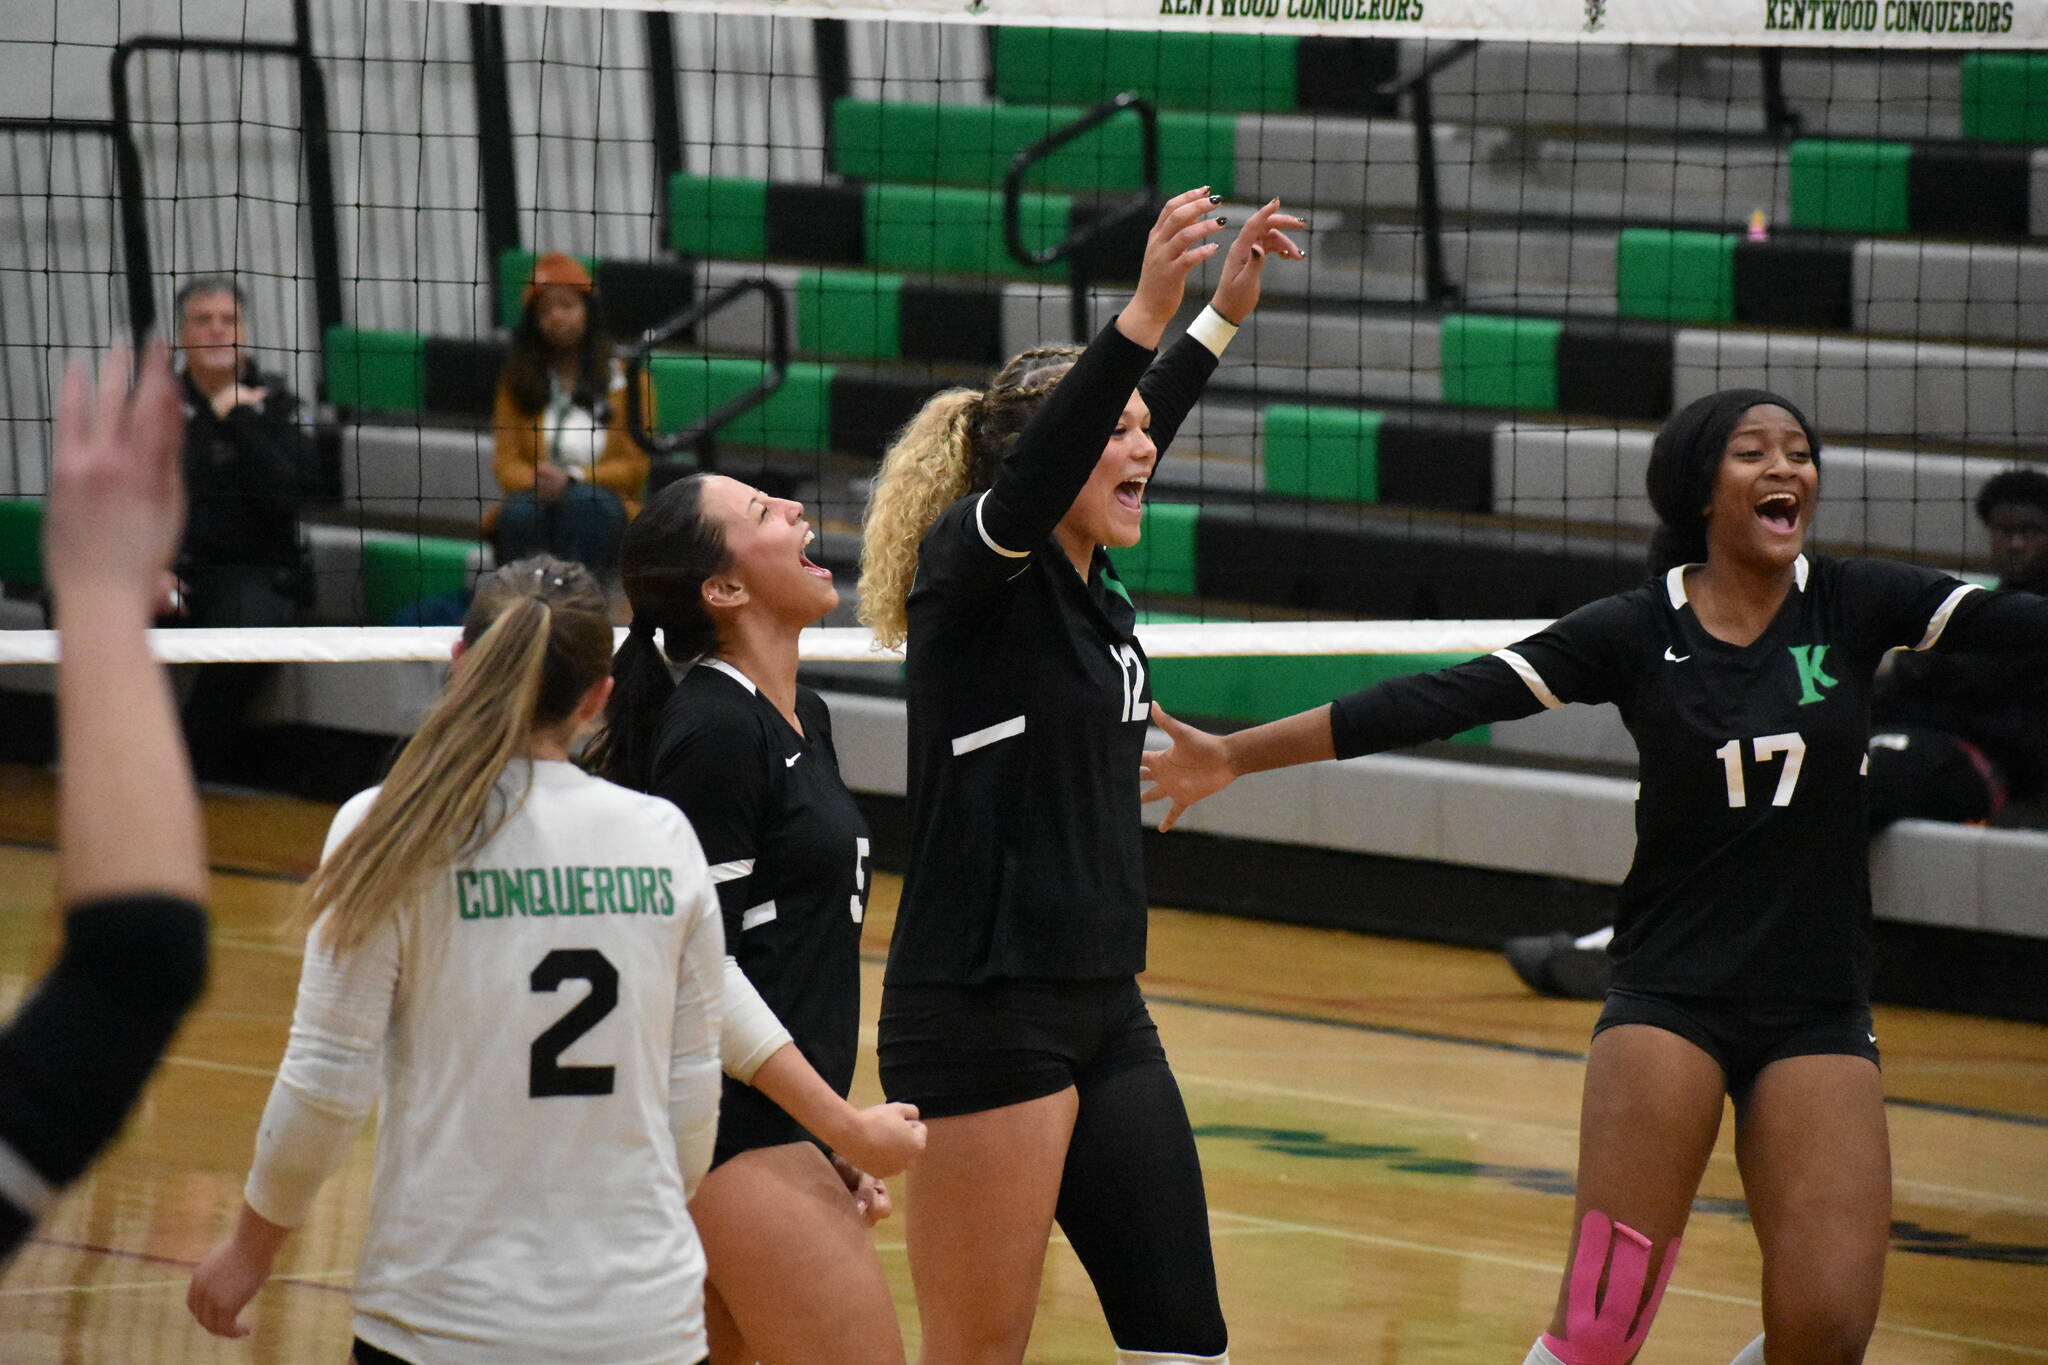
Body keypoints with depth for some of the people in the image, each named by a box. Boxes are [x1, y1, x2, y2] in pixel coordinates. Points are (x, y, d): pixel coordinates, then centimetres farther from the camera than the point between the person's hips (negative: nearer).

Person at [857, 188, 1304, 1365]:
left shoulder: (1090, 584, 11)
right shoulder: (967, 572, -10)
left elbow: (1135, 440, 32)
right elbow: (1031, 474, -32)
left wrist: (1224, 316, 33)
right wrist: (1147, 309, -43)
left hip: (1105, 1016, 8)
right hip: (983, 1016, -8)